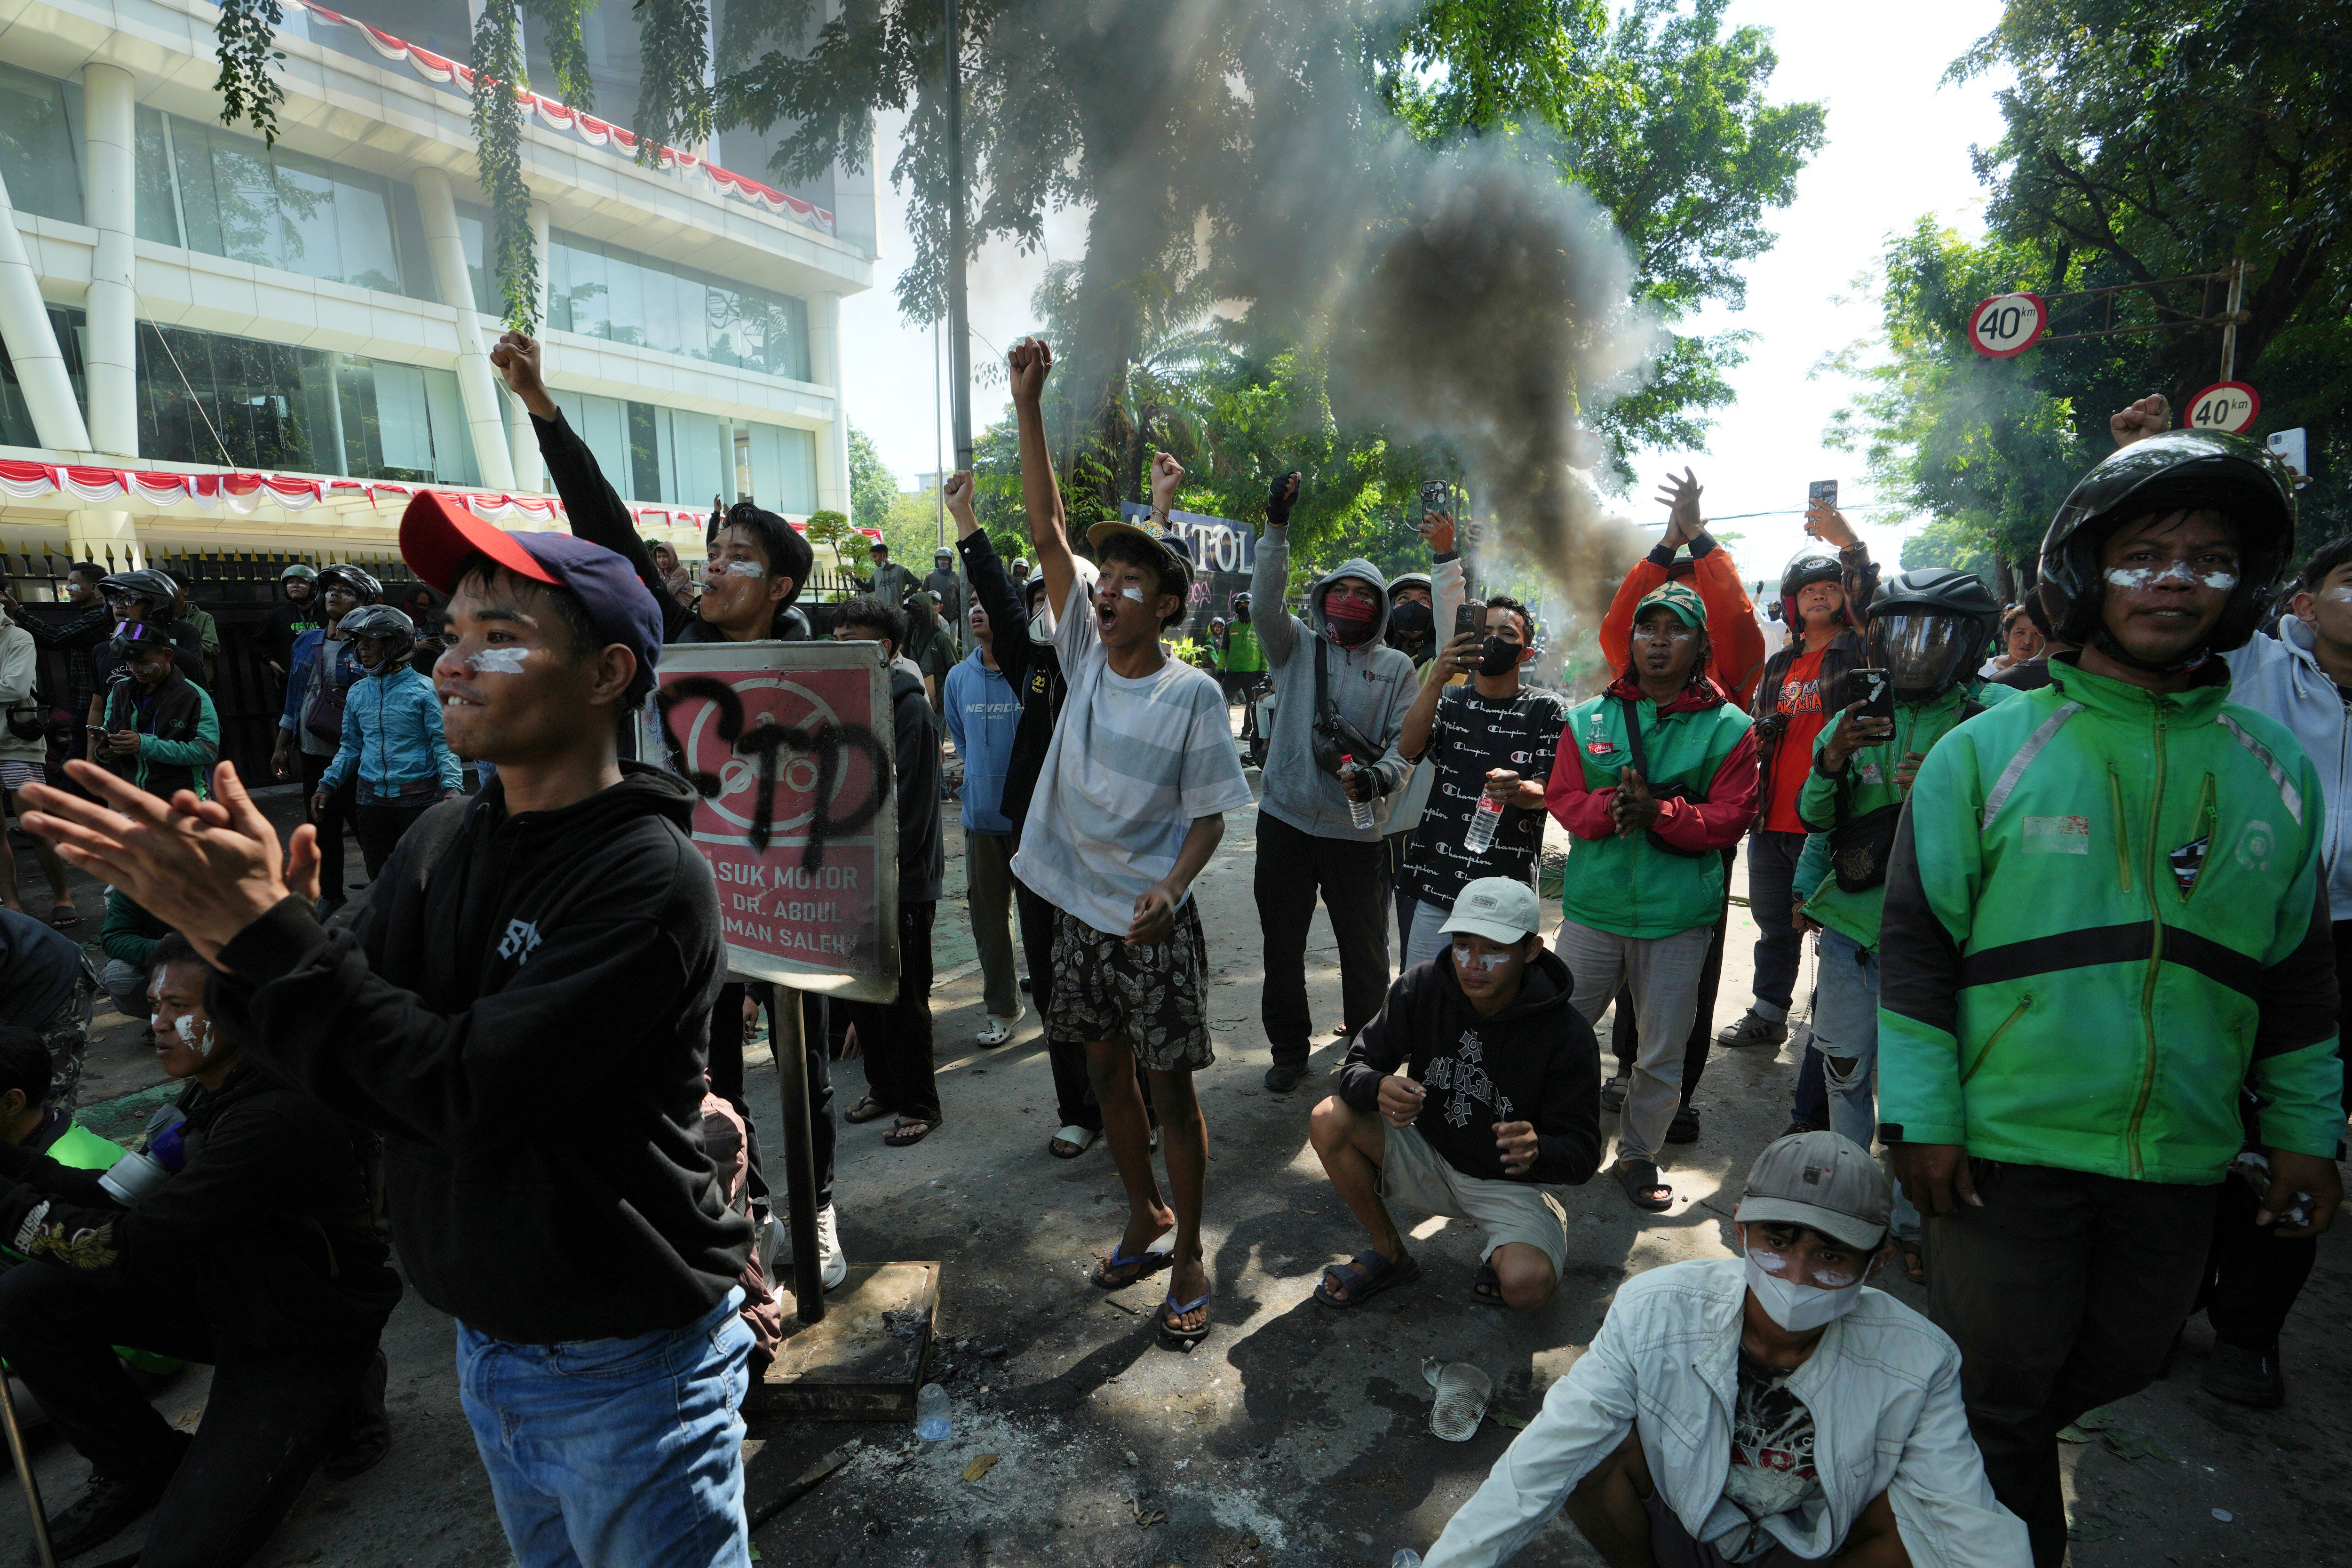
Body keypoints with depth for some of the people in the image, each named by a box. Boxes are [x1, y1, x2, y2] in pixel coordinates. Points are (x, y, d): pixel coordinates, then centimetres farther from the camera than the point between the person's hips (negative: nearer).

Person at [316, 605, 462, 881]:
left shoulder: (424, 689, -5)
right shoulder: (358, 693, 11)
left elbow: (443, 743, -9)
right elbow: (351, 746, 19)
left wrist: (451, 787, -20)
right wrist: (328, 784, 10)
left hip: (419, 798, -5)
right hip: (373, 800, 5)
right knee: (379, 877, 11)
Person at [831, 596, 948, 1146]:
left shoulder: (910, 708, -13)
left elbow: (911, 803, -17)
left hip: (902, 879, -7)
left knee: (903, 998, 2)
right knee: (860, 990, 16)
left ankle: (918, 1105, 17)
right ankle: (883, 1086, 34)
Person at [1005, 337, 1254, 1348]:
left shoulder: (1192, 695, -10)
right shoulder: (1085, 655, 1)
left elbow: (1210, 816, -7)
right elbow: (1045, 529, -4)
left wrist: (1169, 889, -25)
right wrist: (1028, 406, -9)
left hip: (1153, 920, -5)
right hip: (1079, 911, 5)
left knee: (1170, 1087, 4)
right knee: (1105, 1072, 17)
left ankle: (1188, 1259, 21)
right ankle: (1145, 1218, 38)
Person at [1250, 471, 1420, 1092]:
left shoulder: (1395, 668, 5)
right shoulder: (1297, 645, 5)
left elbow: (1407, 742, -1)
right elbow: (1264, 603, -13)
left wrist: (1378, 776, -22)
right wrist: (1277, 526, -20)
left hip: (1357, 831, 0)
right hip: (1286, 819, 1)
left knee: (1365, 950, 11)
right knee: (1282, 943, 11)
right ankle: (1289, 1048, 30)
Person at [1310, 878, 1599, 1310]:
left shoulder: (1567, 1036, -21)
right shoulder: (1422, 986, -14)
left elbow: (1584, 1155, -16)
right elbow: (1359, 1064, -8)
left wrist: (1538, 1151, -41)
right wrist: (1379, 1088, -34)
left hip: (1511, 1185, -3)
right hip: (1429, 1157, 4)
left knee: (1527, 1286, -31)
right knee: (1330, 1121, -19)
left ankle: (1503, 1258, 10)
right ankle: (1391, 1255, 4)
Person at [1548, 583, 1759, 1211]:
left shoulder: (1728, 729, 0)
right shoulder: (1588, 719, 6)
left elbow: (1730, 819, -6)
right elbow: (1563, 798, 0)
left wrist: (1659, 812, -22)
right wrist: (1610, 808, -20)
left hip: (1677, 921, -1)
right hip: (1592, 909, 1)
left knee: (1662, 1056, 10)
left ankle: (1637, 1155, 31)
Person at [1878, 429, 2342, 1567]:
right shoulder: (1986, 751, -8)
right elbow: (1916, 945, -9)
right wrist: (1921, 1117, -11)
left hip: (2181, 1158, 5)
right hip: (2006, 1145, -4)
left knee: (2117, 1366, 22)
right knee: (1996, 1394, 10)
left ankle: (1975, 1449, 48)